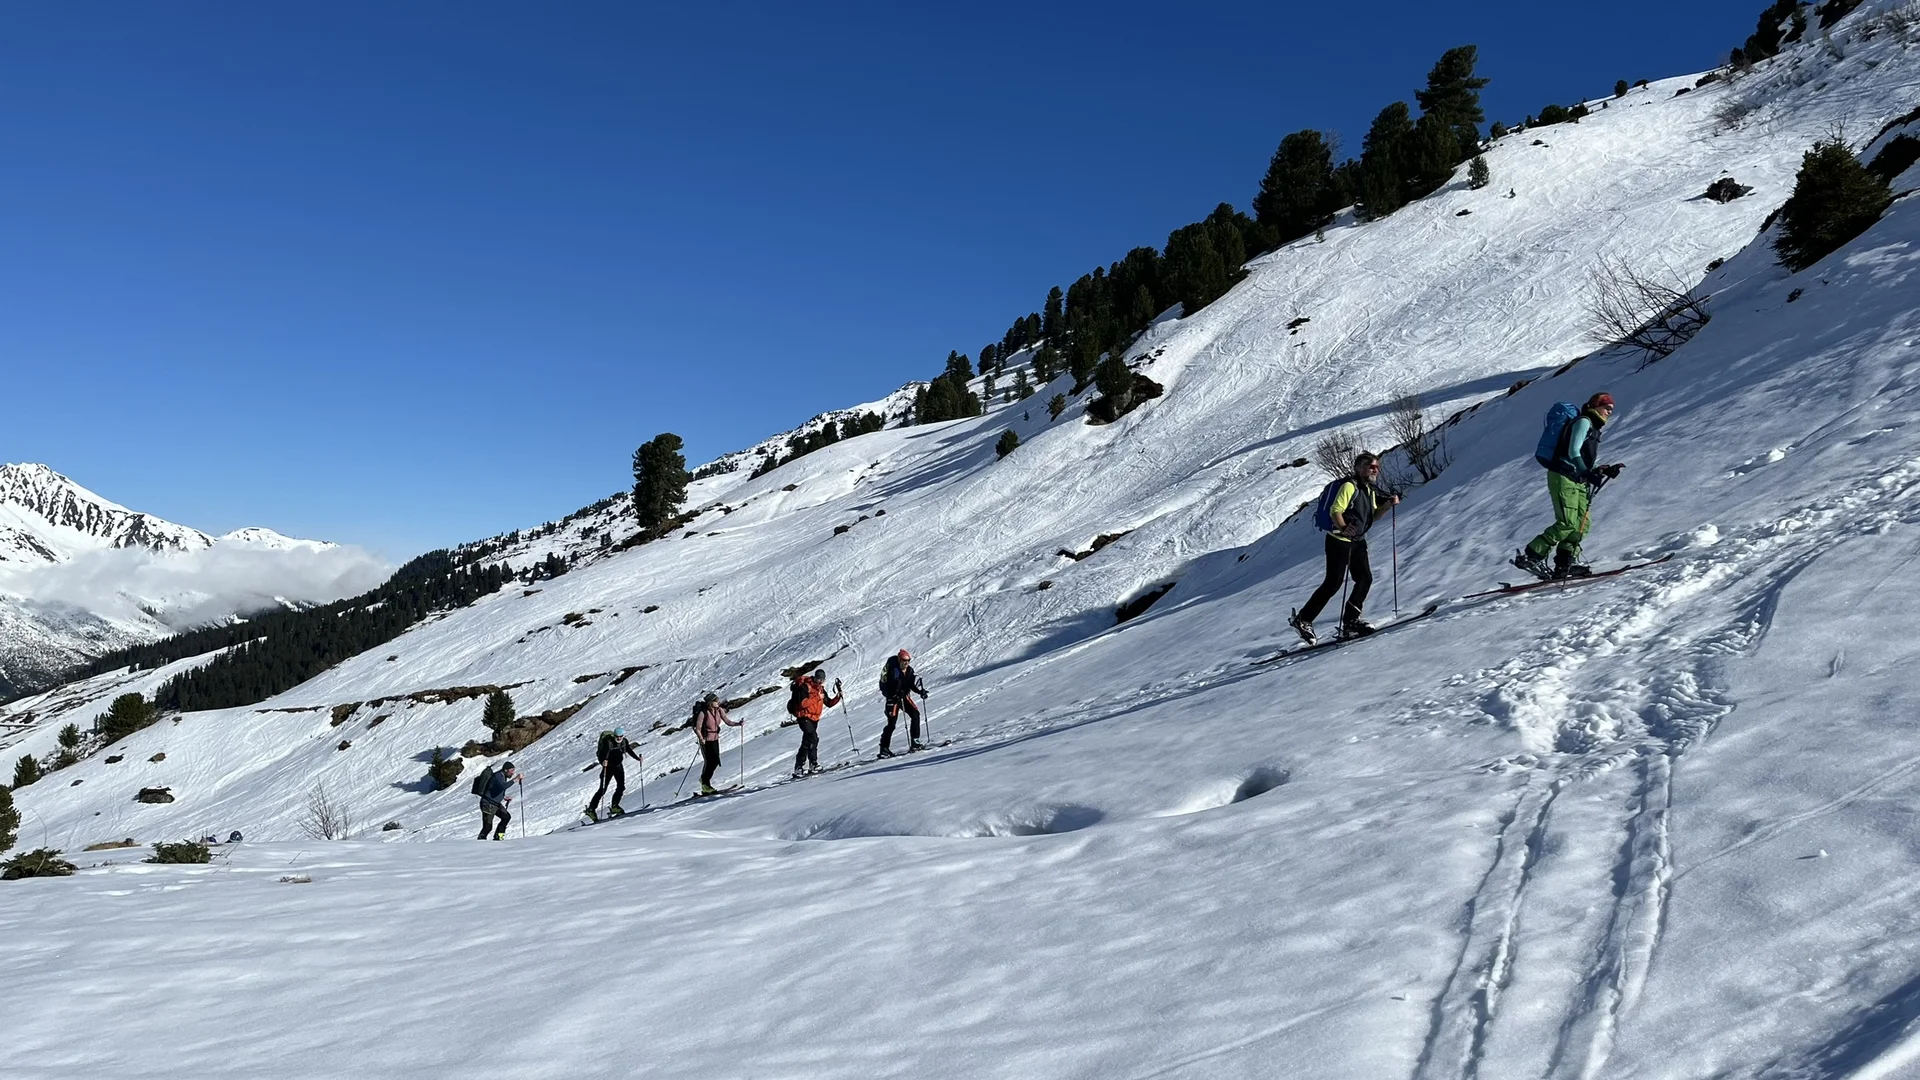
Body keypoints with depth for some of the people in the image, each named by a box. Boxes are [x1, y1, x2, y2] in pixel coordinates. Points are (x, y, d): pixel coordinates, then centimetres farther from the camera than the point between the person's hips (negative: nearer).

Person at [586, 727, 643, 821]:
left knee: (621, 787, -3)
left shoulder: (624, 741, -3)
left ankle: (614, 806, 9)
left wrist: (638, 758, 8)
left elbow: (630, 751, 13)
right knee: (603, 789, -7)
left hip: (618, 765, 6)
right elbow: (605, 751, -38)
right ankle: (591, 809, 0)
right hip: (608, 766, -6)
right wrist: (604, 761, -56)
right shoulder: (608, 741, -22)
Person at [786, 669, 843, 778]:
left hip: (814, 718, 8)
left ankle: (799, 767, 19)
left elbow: (829, 703, 14)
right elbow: (802, 703, -23)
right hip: (804, 716, -8)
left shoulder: (821, 689, 12)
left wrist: (838, 696, -1)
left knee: (807, 742, 11)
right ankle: (813, 763, -18)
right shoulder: (805, 687, -12)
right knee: (813, 738, -22)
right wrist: (817, 698, -21)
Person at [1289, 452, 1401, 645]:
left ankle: (1350, 622, 9)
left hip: (1358, 542, 9)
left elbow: (1373, 516, 19)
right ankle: (1302, 619, -3)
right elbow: (1335, 511, -20)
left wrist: (1388, 504, 3)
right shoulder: (1349, 486, -13)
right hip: (1339, 541, -9)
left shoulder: (1370, 491, 15)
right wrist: (1343, 528, -37)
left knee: (1365, 579, 1)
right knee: (1333, 583, -10)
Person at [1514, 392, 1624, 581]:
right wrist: (1587, 473, -24)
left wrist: (1606, 470, 9)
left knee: (1583, 523, 1)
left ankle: (1565, 564, 1)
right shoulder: (1583, 422, -4)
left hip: (1578, 480, 10)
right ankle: (1529, 557, -17)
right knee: (1568, 523, -17)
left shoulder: (1593, 429, 25)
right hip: (1563, 477, -10)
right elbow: (1573, 451, -16)